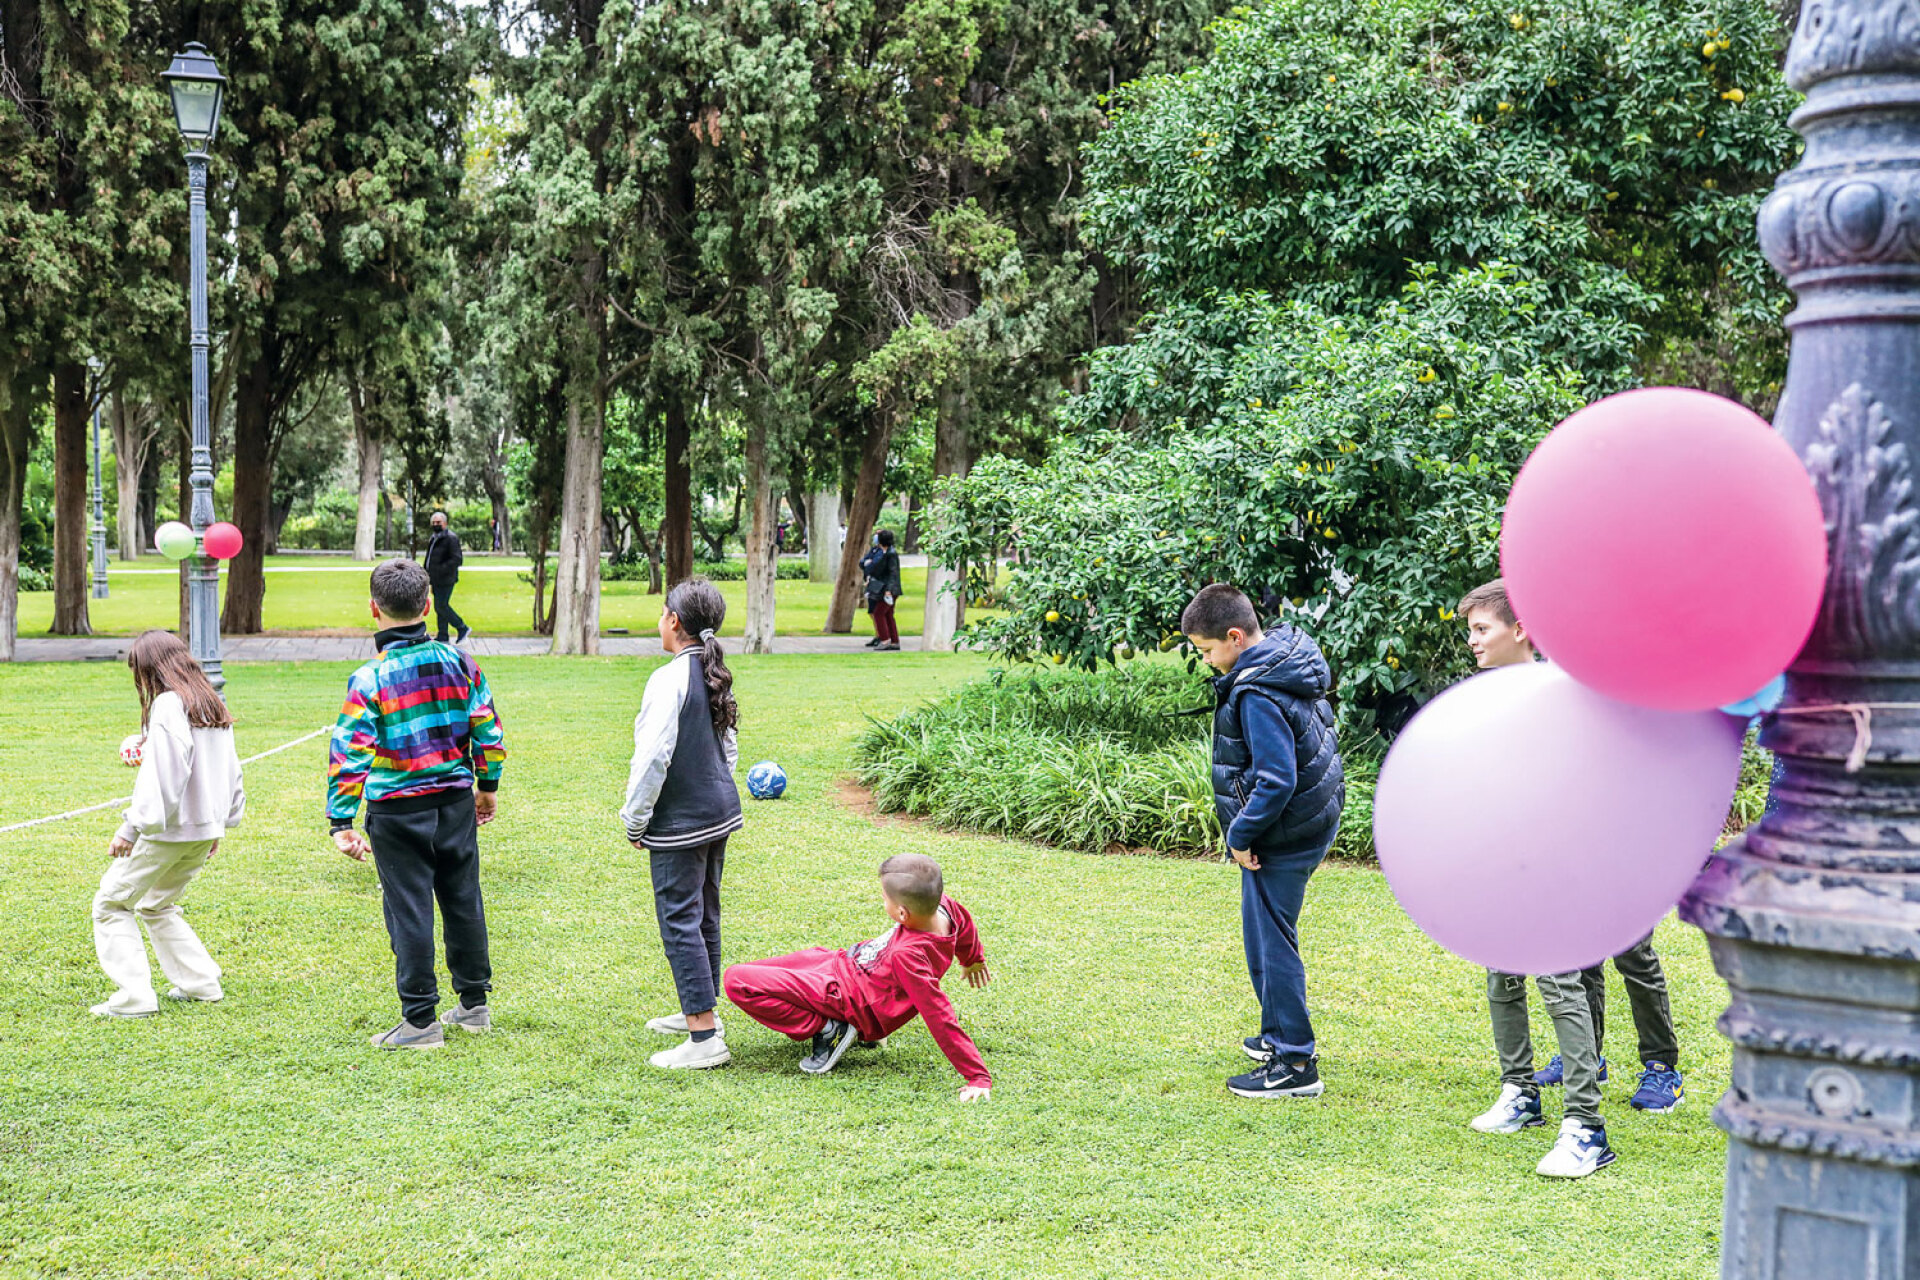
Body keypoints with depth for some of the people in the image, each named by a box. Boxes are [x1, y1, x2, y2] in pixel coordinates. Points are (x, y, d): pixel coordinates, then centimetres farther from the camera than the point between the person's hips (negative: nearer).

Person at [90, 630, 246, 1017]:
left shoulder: (168, 706, -15)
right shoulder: (212, 704, 11)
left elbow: (162, 777, -21)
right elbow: (230, 770, 16)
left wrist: (130, 829, -18)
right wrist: (220, 823, 24)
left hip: (170, 829, -9)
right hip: (206, 830, 9)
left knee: (112, 902, 2)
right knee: (157, 906, 24)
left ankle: (134, 996, -4)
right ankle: (201, 983, 19)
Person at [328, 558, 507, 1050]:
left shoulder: (369, 679, -14)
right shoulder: (458, 662, -1)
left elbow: (349, 754, -16)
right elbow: (488, 729, 5)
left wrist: (341, 823, -12)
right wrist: (488, 785, 19)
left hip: (397, 811, -4)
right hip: (456, 801, 4)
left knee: (409, 912, 3)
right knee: (463, 899, 15)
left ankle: (421, 1020, 8)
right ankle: (474, 1004, 27)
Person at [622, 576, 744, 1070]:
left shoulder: (670, 679, -19)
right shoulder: (716, 677, 7)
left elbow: (653, 757, -20)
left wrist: (635, 819, -10)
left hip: (680, 823, -9)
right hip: (719, 811, 9)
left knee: (680, 921, -5)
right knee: (704, 915, 20)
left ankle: (704, 1037, -7)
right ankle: (699, 1009, 34)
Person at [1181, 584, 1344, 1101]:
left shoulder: (1257, 694, -24)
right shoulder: (1290, 650, 6)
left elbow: (1276, 780, -27)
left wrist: (1241, 834, -14)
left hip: (1282, 835, -10)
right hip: (1313, 818, 10)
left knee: (1270, 941, -4)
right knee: (1268, 934, 22)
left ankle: (1295, 1063, 1)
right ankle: (1278, 1035, 35)